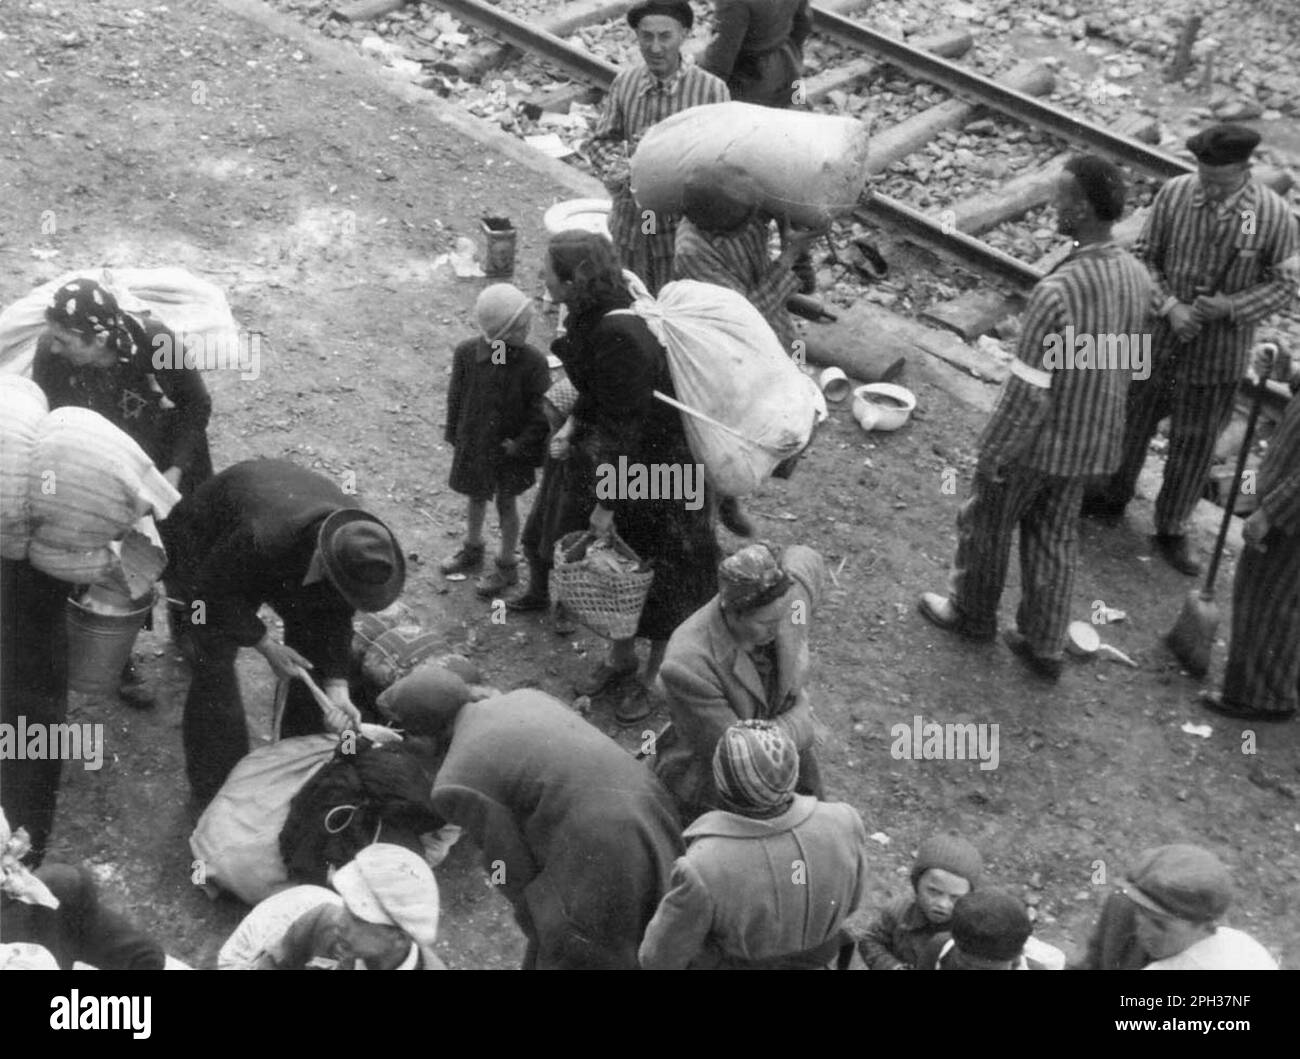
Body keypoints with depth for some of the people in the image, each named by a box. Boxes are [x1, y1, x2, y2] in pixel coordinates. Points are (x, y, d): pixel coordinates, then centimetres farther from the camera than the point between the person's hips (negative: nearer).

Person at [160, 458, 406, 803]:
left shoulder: (354, 540, -27)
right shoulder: (260, 539, -48)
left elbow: (336, 617, -16)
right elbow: (216, 593, -30)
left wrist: (337, 687, -25)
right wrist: (266, 645, -29)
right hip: (206, 545, -6)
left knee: (311, 636, -1)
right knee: (215, 661, -16)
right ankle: (215, 784, -3)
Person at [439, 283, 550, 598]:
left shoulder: (533, 361, -20)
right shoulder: (467, 353, -14)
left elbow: (541, 410, -14)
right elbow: (456, 397, -1)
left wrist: (522, 444, -19)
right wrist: (454, 435, 5)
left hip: (511, 447, -3)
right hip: (474, 443, 3)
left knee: (506, 502, 12)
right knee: (476, 496, 22)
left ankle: (507, 566, 30)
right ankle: (473, 550, 46)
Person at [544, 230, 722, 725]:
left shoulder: (619, 337, -31)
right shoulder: (590, 321, -4)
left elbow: (626, 426, -27)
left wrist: (608, 502, -22)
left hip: (653, 477, -9)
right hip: (612, 468, 9)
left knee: (658, 578, 11)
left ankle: (654, 679, 29)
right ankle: (620, 660, 42)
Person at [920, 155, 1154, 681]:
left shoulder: (1057, 293, -34)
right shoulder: (1136, 277, -10)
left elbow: (1027, 394, -27)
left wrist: (992, 454, -14)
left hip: (1035, 440, -6)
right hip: (1091, 439, 6)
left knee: (985, 522, 20)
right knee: (1054, 537, 22)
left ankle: (972, 611, 42)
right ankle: (1043, 645, 32)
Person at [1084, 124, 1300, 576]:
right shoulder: (1173, 194, -13)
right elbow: (1145, 256, -3)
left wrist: (1231, 307, -22)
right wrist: (1169, 306, -18)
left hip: (1218, 349, -1)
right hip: (1156, 333, 1)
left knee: (1195, 442, 10)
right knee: (1131, 420, 18)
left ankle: (1171, 530, 29)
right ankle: (1112, 497, 42)